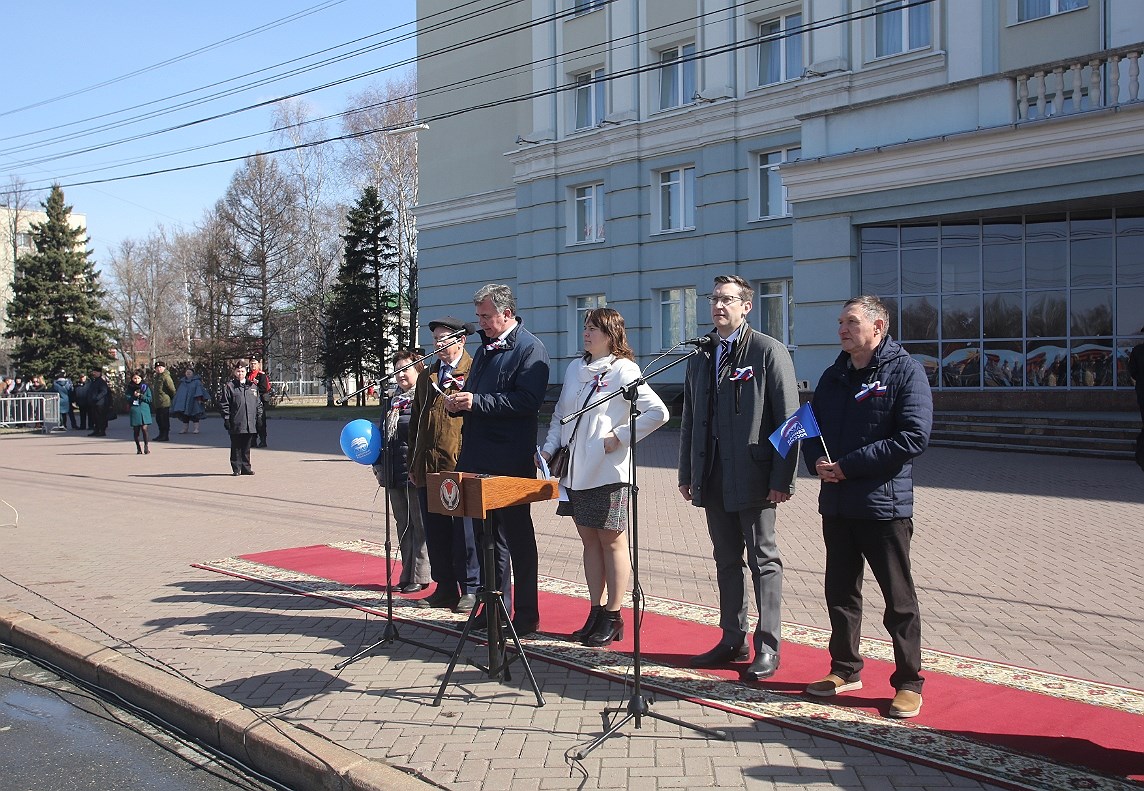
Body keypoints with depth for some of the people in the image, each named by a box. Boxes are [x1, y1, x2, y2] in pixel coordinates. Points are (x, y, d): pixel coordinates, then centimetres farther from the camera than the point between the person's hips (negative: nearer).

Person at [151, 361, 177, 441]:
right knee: (158, 419, 14)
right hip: (157, 403, 10)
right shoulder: (155, 377, 16)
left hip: (164, 402, -10)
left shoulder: (166, 377, -13)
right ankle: (161, 434, 24)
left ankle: (165, 436, -2)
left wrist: (171, 397, -2)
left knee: (164, 419, -6)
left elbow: (172, 389, -14)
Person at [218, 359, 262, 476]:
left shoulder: (253, 386, 14)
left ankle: (246, 468, 17)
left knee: (246, 447, 10)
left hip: (250, 424, 4)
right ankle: (236, 469, 8)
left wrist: (258, 417, 12)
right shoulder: (229, 386, 0)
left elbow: (258, 403, 19)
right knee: (236, 447, 1)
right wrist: (226, 418, -9)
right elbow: (223, 404, -3)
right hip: (236, 424, -4)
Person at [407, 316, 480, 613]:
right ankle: (445, 588, 21)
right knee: (436, 533, 11)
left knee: (464, 532, 0)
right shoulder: (426, 376, 18)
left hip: (462, 468, -7)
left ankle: (470, 589, 10)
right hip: (428, 469, 7)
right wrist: (413, 463, 17)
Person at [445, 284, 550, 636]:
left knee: (517, 539, 0)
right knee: (486, 537, 14)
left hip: (511, 462, -9)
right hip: (478, 459, 9)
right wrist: (458, 403, 3)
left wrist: (476, 402, -22)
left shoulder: (531, 349, -9)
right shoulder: (484, 349, 18)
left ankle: (526, 616, 10)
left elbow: (527, 400, -21)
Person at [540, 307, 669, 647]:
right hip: (575, 471, 7)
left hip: (607, 472, -7)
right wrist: (549, 448, 5)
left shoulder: (623, 370, -9)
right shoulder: (575, 368, 11)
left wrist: (620, 437, -14)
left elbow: (658, 412, -15)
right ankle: (596, 613, 21)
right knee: (589, 541, 12)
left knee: (612, 542, 2)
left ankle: (613, 618, 10)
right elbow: (560, 414, 18)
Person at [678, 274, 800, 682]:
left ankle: (768, 647, 11)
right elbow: (690, 420, 17)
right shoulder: (701, 357, 13)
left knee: (764, 561, 2)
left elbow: (788, 419, -10)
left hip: (754, 477, -6)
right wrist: (686, 473, 14)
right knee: (726, 561, 13)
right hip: (714, 479, 6)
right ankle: (733, 641, 24)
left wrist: (783, 479, -14)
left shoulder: (769, 351, -6)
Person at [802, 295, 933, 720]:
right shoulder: (833, 376, 13)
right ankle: (845, 670, 28)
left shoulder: (905, 371, -7)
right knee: (840, 592, 14)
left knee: (899, 600, 3)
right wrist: (818, 462, -6)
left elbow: (914, 437, -17)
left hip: (884, 504, -6)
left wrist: (847, 466, -18)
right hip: (836, 503, 7)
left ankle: (908, 682, 14)